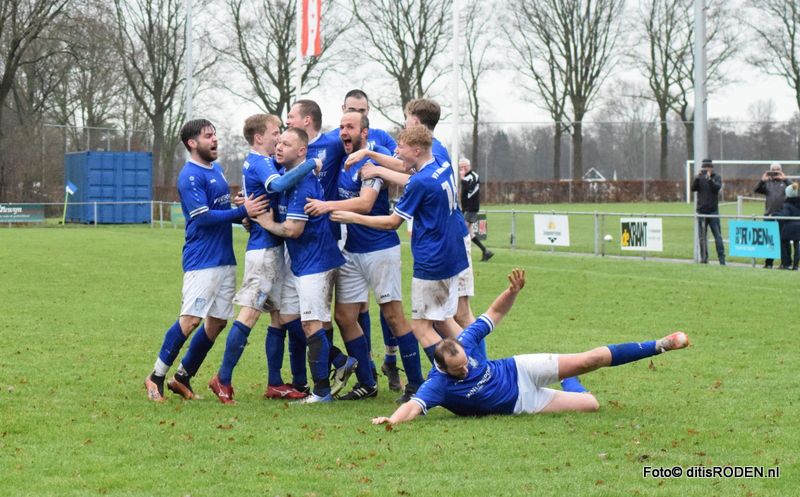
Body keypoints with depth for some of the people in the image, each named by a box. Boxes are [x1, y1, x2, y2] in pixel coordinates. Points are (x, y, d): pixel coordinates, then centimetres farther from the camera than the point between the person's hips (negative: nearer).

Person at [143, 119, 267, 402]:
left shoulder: (217, 170, 16)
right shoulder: (190, 176, -12)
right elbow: (203, 217, -19)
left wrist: (246, 214, 7)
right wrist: (242, 212, -18)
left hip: (225, 259, 9)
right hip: (202, 260, -9)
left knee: (217, 321, 8)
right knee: (191, 319, -13)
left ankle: (183, 377, 17)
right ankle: (157, 377, -3)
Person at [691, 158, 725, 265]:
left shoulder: (716, 177, 3)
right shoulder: (700, 178, 8)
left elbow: (717, 188, -14)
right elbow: (693, 188, -5)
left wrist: (709, 179, -26)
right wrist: (697, 177, -17)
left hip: (713, 211, -3)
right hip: (701, 211, 3)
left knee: (717, 235, -5)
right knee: (702, 237, 5)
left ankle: (721, 258, -5)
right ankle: (704, 258, 11)